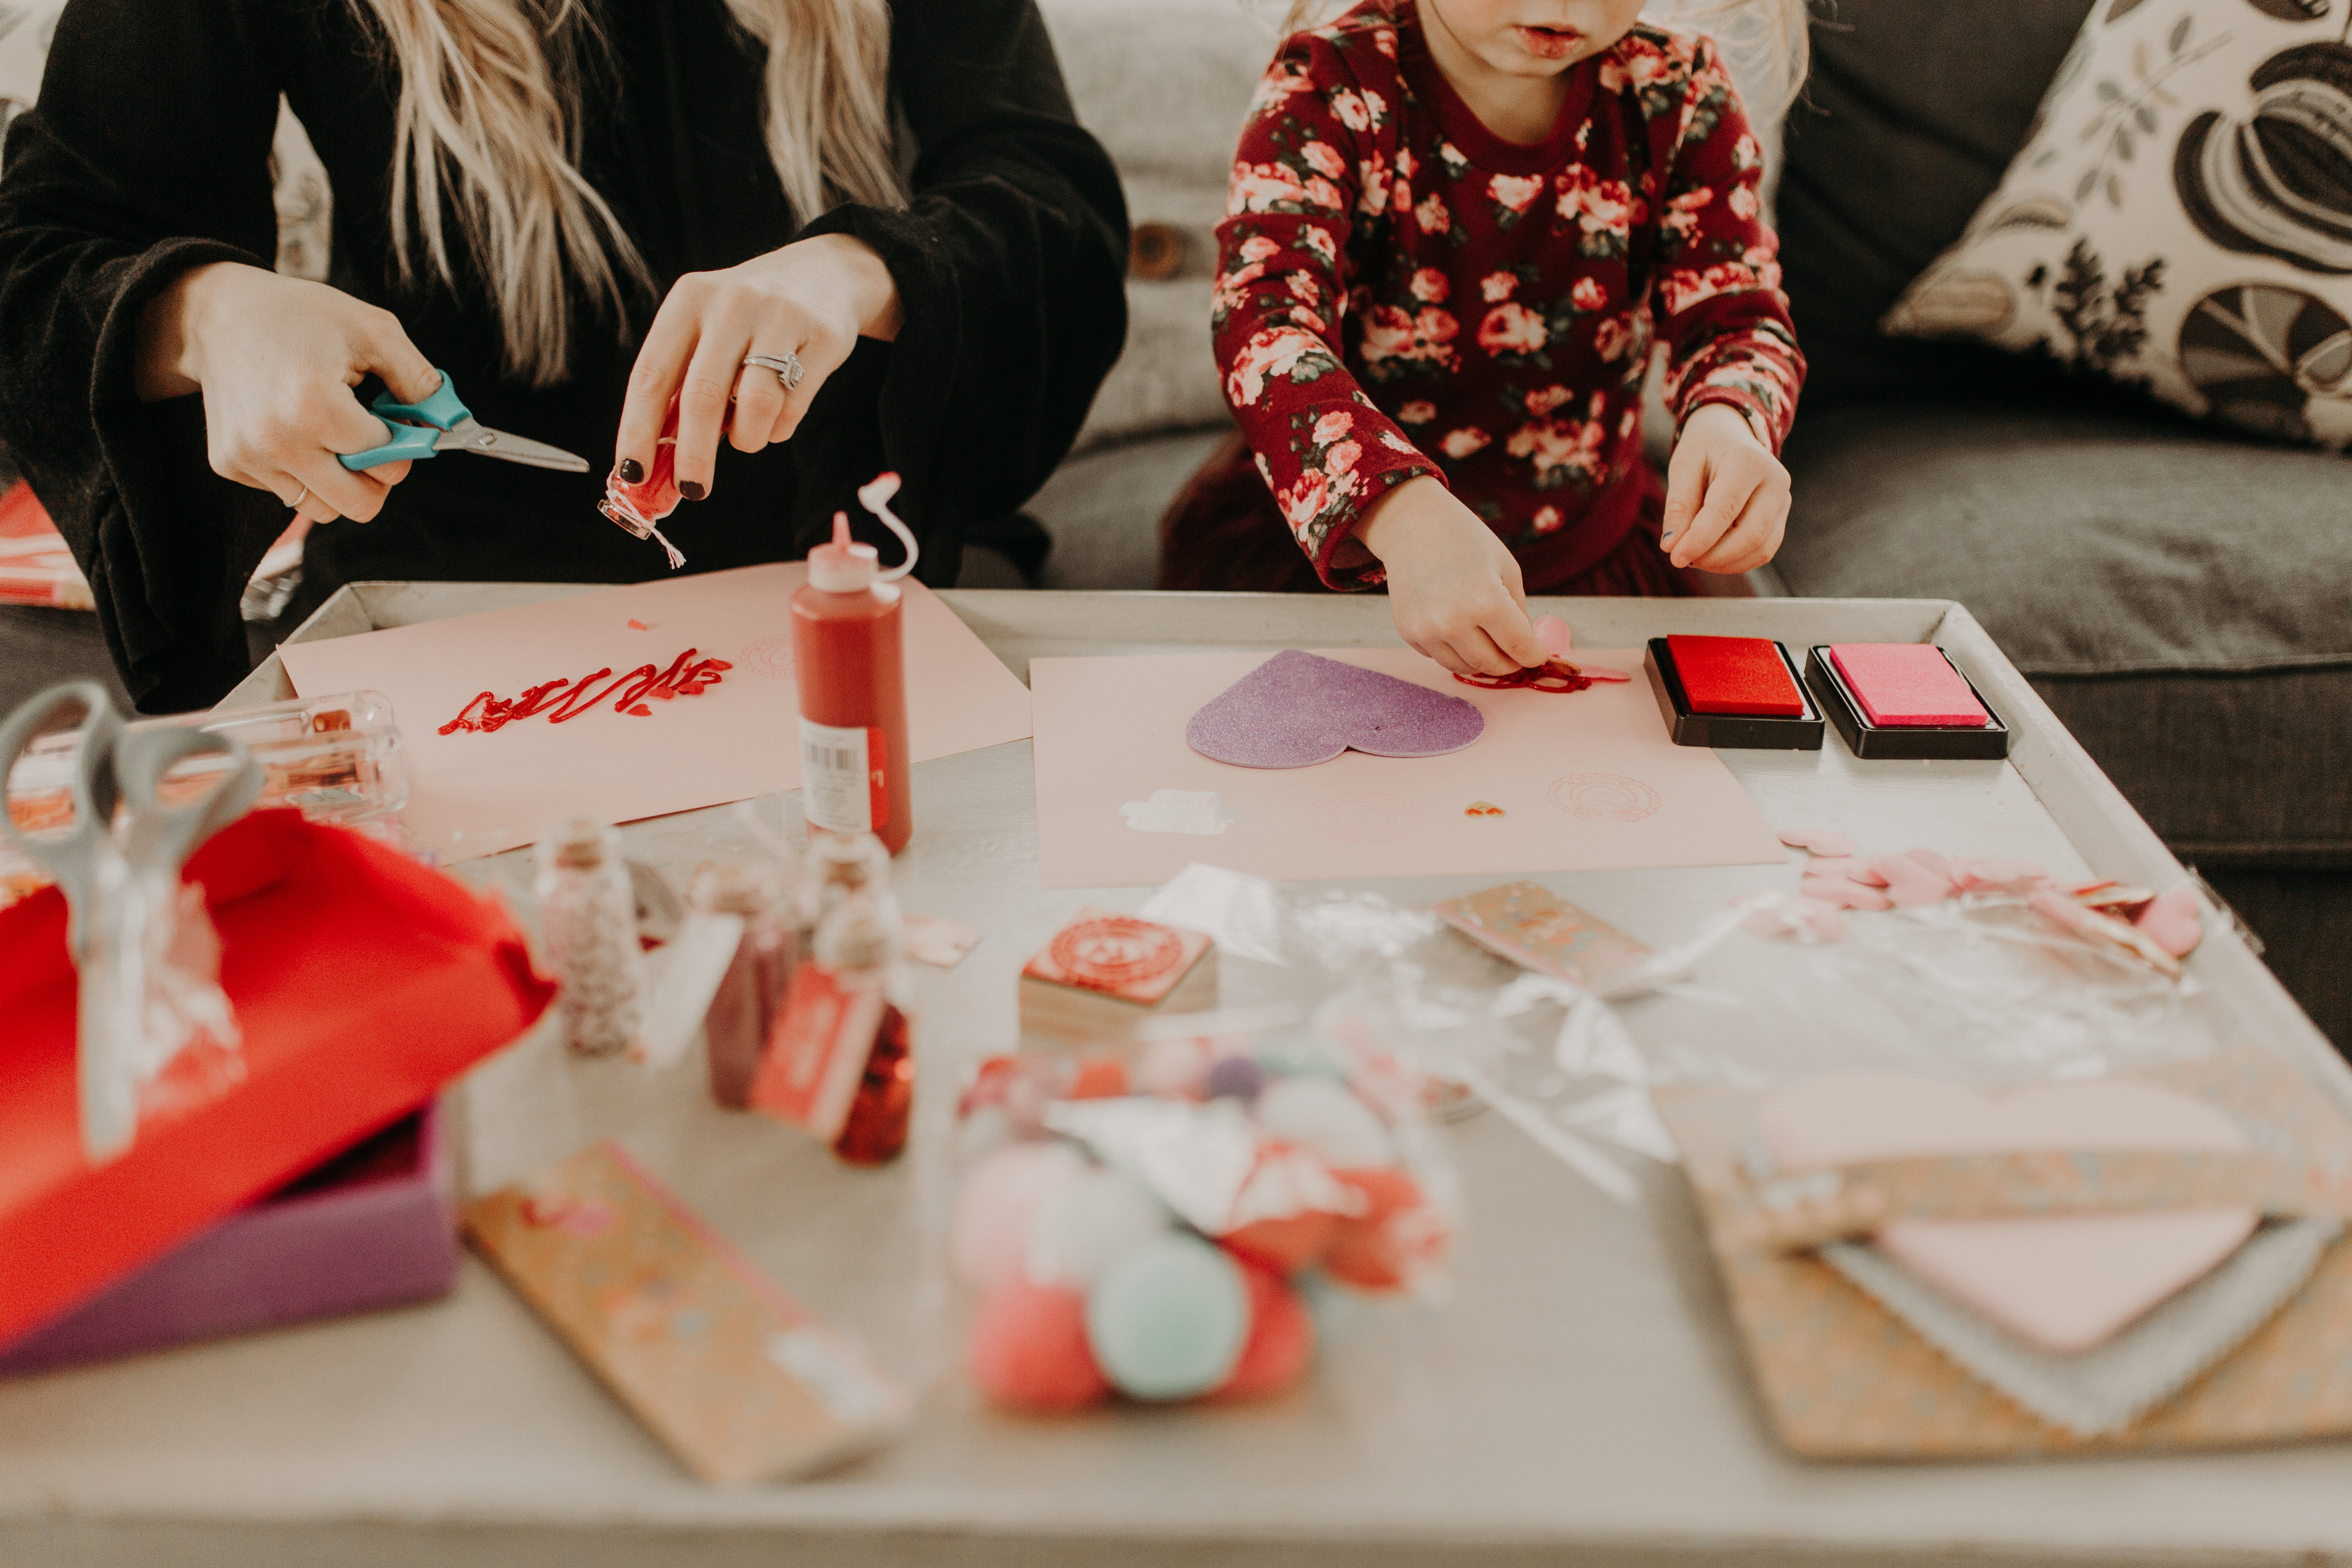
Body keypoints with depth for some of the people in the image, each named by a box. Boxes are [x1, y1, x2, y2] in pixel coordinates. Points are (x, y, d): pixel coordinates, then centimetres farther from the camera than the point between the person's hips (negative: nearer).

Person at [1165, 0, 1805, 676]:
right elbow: (1266, 320, -32)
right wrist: (1406, 517, -51)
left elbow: (1739, 318, -9)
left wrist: (1728, 421, -36)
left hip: (1593, 556, 3)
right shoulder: (1327, 87, -16)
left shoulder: (1678, 91, -5)